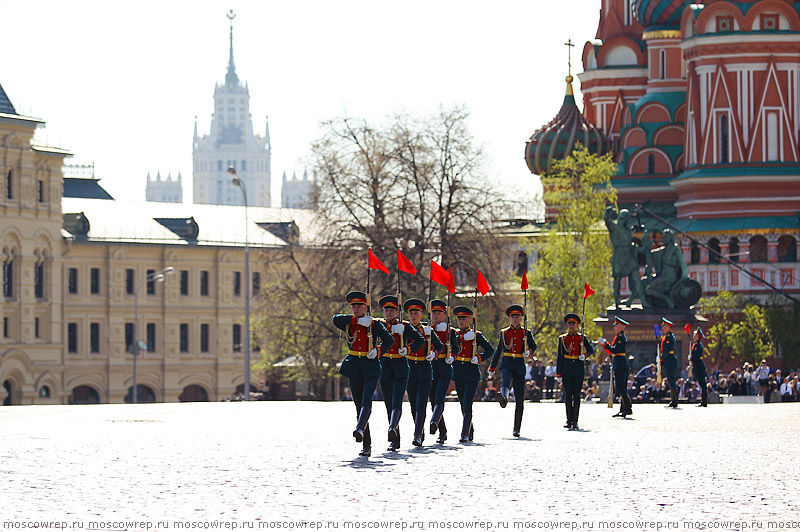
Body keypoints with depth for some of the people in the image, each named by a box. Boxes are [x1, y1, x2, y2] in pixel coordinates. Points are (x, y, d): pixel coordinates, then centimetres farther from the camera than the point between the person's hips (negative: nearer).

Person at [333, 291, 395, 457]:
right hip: (354, 369, 3)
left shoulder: (374, 324, 2)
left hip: (371, 368, -3)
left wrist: (377, 351, -12)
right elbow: (335, 319, -12)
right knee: (359, 405, 4)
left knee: (366, 401, -23)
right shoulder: (347, 323, 7)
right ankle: (367, 445, 8)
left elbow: (390, 340, 5)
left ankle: (360, 429, -43)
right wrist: (358, 320, -15)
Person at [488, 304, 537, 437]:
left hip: (520, 366, 1)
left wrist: (529, 352, -6)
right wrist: (492, 367, 24)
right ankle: (503, 397, -70)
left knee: (519, 399, -1)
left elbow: (533, 346, 18)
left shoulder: (526, 333, 9)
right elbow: (498, 350, 21)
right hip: (507, 364, 0)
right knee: (506, 379, -37)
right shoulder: (504, 333, 12)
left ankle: (517, 429, 5)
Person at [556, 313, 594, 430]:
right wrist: (558, 374, 1)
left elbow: (591, 350, 11)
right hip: (567, 371, 0)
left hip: (579, 370, 0)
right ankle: (569, 421, 4)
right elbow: (560, 357, 6)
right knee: (568, 395, -2)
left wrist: (585, 356, -12)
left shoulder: (582, 338, 6)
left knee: (576, 395, -1)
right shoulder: (562, 339, 6)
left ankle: (575, 421, 2)